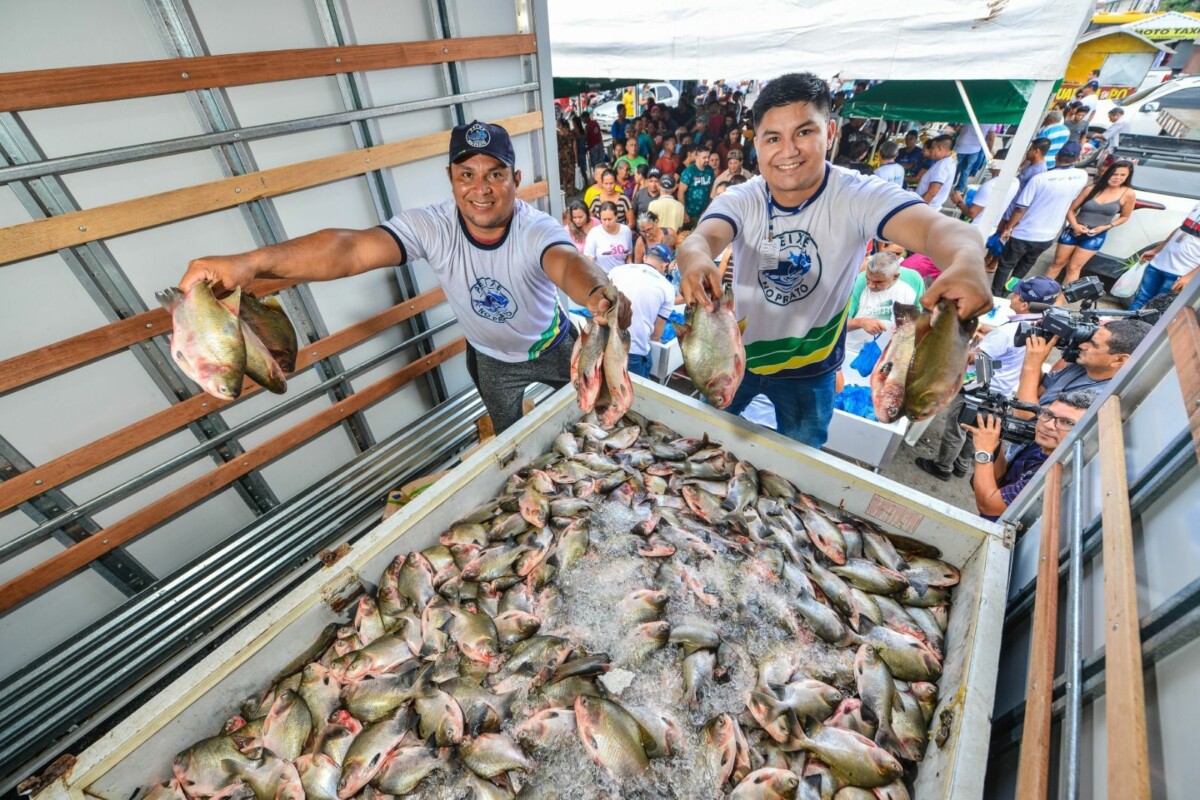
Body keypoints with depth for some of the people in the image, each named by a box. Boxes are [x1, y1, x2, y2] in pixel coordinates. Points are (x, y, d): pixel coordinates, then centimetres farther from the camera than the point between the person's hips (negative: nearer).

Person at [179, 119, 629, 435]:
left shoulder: (537, 229, -33)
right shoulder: (432, 227, -28)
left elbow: (568, 263, -55)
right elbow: (352, 248, -41)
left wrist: (599, 295, -79)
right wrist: (253, 262, -58)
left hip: (553, 350, -1)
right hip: (492, 360, 1)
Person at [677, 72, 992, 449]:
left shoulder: (858, 196, -20)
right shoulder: (740, 199, -14)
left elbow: (938, 226, -36)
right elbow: (704, 236, -34)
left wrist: (966, 262, -60)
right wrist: (696, 258, -59)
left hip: (809, 370, -1)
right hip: (736, 355, 1)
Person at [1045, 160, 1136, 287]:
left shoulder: (1129, 194, -5)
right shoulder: (1091, 189, -7)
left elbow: (1124, 217, 4)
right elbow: (1071, 209, -2)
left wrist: (1105, 227, -11)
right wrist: (1075, 225, -17)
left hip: (1096, 236, 0)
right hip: (1073, 231, 0)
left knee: (1074, 267, 0)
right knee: (1058, 263, 8)